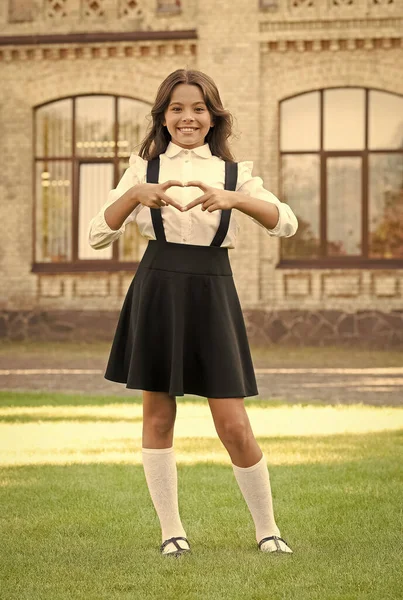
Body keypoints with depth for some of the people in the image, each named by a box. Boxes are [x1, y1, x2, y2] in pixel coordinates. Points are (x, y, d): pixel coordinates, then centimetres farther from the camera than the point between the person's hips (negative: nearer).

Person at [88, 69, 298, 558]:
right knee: (158, 416, 5)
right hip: (157, 292, 1)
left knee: (233, 425, -3)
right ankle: (170, 530, 17)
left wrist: (235, 198, -24)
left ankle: (267, 530, 13)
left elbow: (287, 224, -8)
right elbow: (99, 235, -2)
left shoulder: (234, 173, 7)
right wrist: (135, 194, -18)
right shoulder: (144, 169, 7)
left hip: (212, 294, 0)